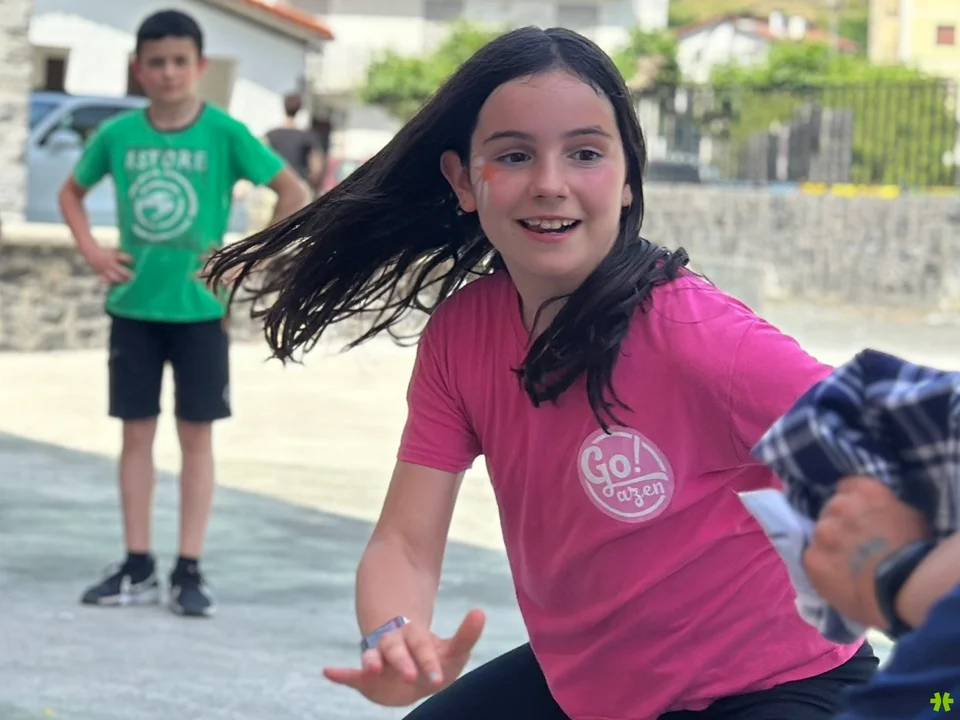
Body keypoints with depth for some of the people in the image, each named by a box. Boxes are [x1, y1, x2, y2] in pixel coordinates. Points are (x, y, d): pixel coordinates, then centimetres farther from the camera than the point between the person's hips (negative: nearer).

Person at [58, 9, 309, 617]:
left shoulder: (224, 133, -9)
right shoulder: (118, 134, -1)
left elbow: (296, 195, -5)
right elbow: (72, 191, 16)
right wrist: (91, 250, 1)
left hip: (200, 309, -3)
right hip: (133, 306, 3)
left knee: (197, 435, 2)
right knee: (137, 432, 7)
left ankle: (190, 571, 7)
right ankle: (138, 567, 14)